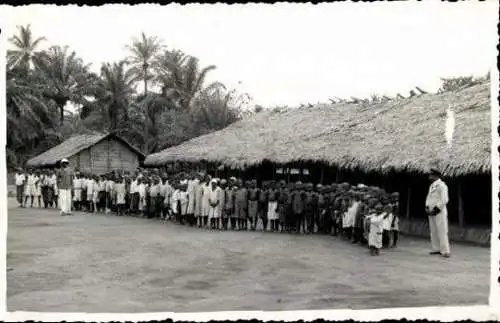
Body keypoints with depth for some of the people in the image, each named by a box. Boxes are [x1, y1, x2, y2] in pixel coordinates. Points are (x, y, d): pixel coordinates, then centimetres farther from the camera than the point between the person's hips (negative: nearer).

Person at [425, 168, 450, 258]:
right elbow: (428, 198, 18)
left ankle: (445, 251, -7)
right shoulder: (431, 186, 16)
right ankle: (436, 249, 16)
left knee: (442, 232, -8)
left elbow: (444, 200, -17)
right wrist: (427, 207, 1)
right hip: (431, 212, 8)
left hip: (439, 212, -8)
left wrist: (435, 210, -17)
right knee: (433, 231, 10)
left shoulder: (442, 186, -10)